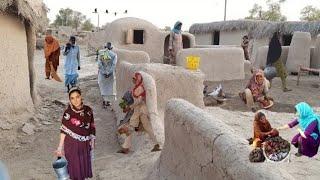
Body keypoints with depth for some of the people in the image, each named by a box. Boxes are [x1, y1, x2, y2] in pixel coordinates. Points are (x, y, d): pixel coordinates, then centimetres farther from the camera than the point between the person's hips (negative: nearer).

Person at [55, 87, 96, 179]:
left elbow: (92, 127, 5)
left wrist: (92, 141, 6)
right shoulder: (68, 113, -14)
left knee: (85, 165, 16)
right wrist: (60, 146, -9)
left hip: (85, 144, 4)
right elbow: (63, 130, -9)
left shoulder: (88, 110, -4)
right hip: (72, 145, -4)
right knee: (75, 167, 8)